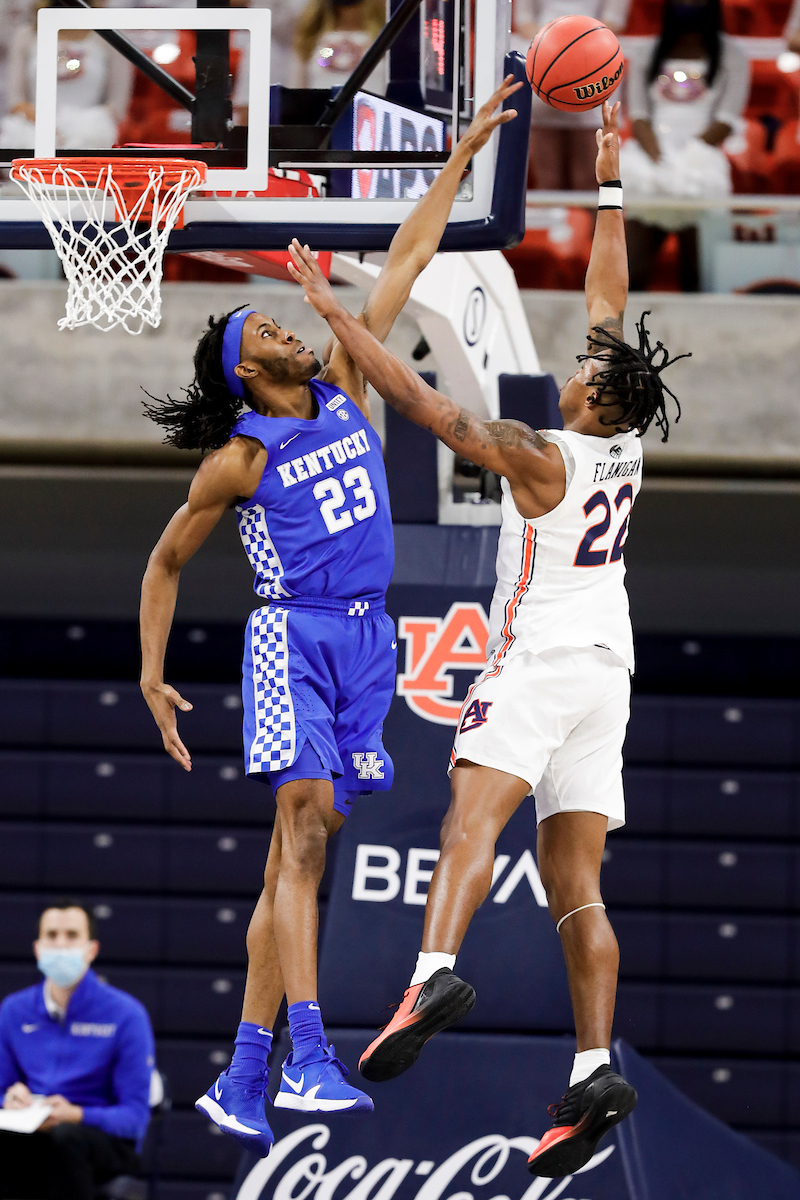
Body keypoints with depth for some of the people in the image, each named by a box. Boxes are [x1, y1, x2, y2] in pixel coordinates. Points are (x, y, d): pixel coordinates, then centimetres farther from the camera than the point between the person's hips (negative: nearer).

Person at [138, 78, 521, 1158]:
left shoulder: (343, 389, 11)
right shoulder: (238, 460, -2)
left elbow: (408, 259, 13)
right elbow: (166, 561, 8)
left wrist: (464, 155, 11)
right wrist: (151, 677, 2)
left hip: (368, 641, 6)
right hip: (294, 633, -6)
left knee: (299, 852, 3)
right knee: (305, 828, -19)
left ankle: (242, 1078, 2)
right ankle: (308, 1058, -32)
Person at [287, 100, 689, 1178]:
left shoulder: (541, 457, -9)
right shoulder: (625, 446, 8)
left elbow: (421, 403, -11)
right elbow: (609, 304, 19)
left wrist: (332, 312, -7)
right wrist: (609, 187, 25)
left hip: (541, 660, -7)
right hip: (608, 671, 7)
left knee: (473, 814, -26)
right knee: (575, 880, 3)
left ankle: (435, 973, -52)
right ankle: (596, 1072, -9)